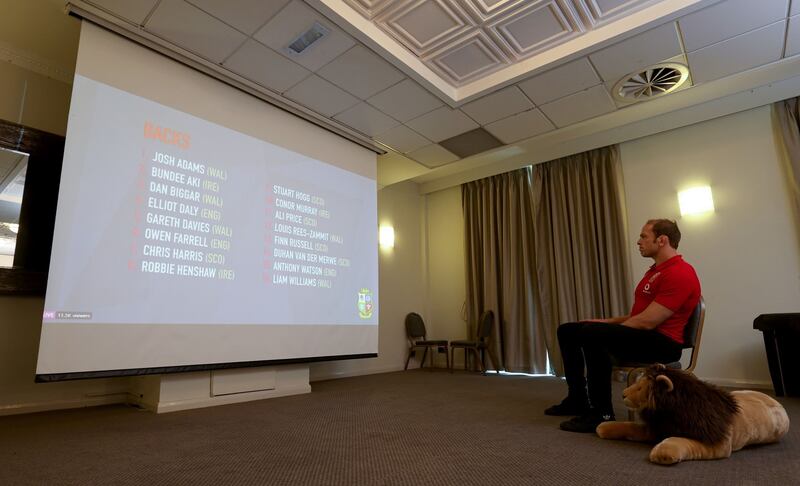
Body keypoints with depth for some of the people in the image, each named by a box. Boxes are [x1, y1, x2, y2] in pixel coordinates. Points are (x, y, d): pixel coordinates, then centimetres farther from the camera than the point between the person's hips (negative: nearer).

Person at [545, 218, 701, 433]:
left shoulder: (679, 273, -16)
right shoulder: (655, 271, 18)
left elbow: (647, 321, -23)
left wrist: (606, 326, -11)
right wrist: (606, 322, 9)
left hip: (661, 343, -10)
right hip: (641, 335, 10)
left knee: (591, 334, -34)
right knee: (567, 331, 4)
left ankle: (602, 413, -23)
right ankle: (578, 400, 8)